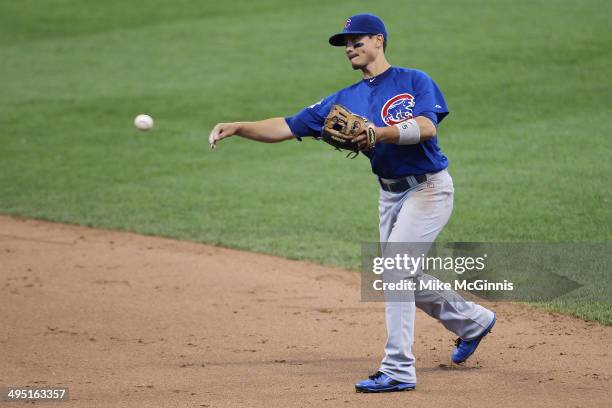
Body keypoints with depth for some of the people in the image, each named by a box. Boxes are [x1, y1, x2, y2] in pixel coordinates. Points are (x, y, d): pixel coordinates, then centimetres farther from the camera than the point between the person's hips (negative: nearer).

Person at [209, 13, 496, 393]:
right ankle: (473, 320, 39)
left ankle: (398, 371, -15)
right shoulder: (346, 100, 7)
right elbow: (287, 127, 1)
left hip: (429, 187, -7)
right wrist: (237, 128, -11)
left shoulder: (415, 81, -6)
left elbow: (427, 127, -23)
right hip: (390, 193, 7)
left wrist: (381, 133, -36)